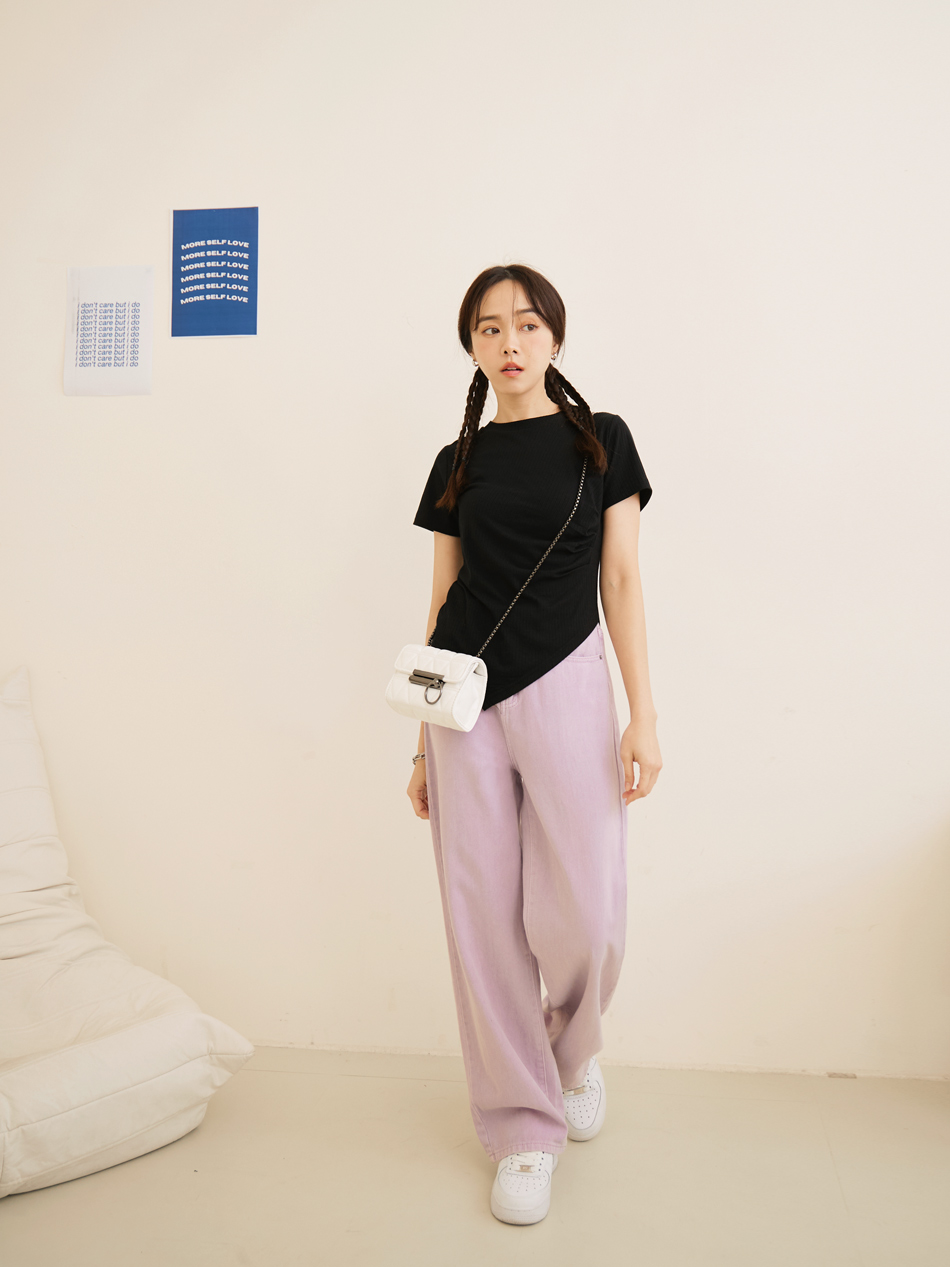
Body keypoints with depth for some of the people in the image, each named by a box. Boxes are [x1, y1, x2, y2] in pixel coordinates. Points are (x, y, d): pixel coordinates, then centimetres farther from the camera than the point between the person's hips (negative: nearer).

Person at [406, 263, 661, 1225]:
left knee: (583, 919, -5)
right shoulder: (457, 462, 11)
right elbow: (443, 601, 11)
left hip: (565, 686, -2)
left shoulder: (601, 441, 6)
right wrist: (423, 742, 10)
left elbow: (621, 584, 2)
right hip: (465, 699, 2)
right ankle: (524, 1128, 23)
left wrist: (643, 714, -6)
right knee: (483, 917, 4)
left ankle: (575, 1048, 32)